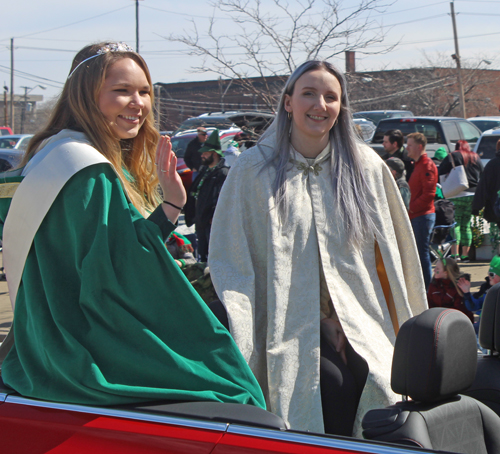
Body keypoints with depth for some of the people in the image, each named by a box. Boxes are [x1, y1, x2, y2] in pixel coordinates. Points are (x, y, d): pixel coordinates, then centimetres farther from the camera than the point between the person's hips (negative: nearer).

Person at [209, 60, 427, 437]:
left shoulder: (366, 167, 9)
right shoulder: (254, 170, 2)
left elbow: (394, 253, 13)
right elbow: (231, 262, -1)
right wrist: (239, 349, -11)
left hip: (360, 321, 3)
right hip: (293, 325, -2)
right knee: (336, 386, -26)